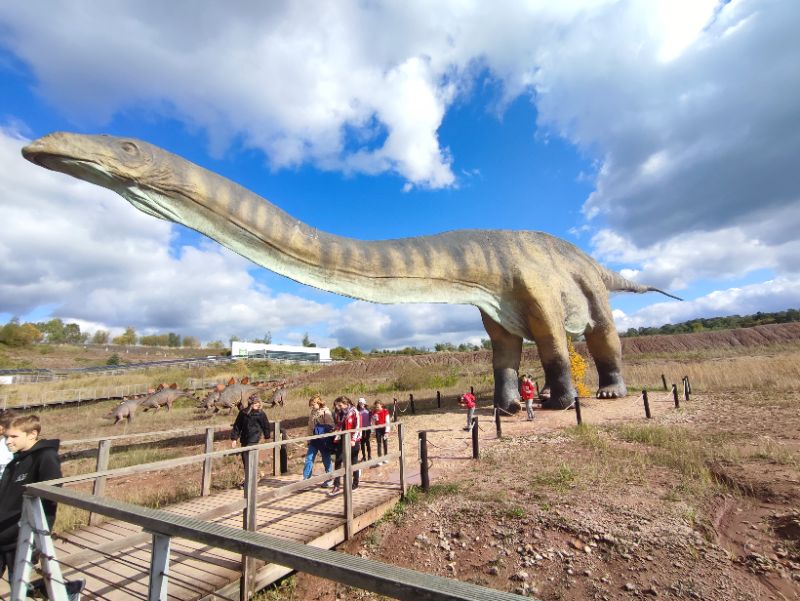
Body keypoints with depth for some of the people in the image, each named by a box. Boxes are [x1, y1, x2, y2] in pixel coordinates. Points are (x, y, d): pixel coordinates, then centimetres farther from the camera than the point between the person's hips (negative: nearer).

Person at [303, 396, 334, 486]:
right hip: (314, 440, 6)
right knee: (309, 458, 4)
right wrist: (309, 439, 14)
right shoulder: (313, 413, 11)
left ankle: (329, 480, 21)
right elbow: (310, 427, 16)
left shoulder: (326, 412, -11)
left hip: (324, 440, -6)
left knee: (326, 460, 6)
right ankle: (305, 478, 15)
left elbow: (330, 426, -14)